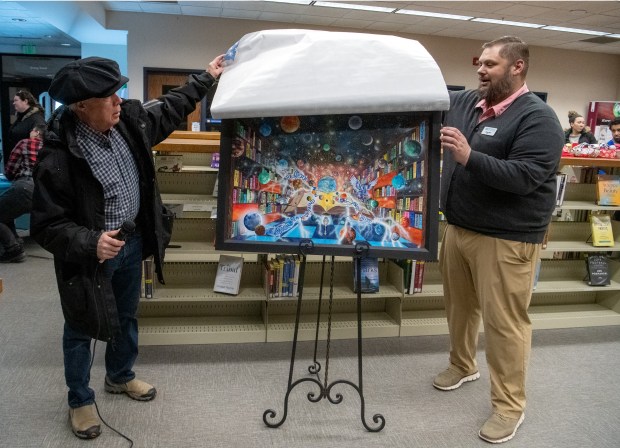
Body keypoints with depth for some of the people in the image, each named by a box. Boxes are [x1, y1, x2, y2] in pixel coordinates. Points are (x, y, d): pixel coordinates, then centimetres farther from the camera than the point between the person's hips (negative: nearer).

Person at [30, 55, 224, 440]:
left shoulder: (130, 120, -9)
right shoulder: (58, 158, -27)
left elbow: (170, 109, 11)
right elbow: (46, 226, -21)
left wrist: (206, 78, 12)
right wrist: (90, 243, -37)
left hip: (133, 242, 7)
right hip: (89, 255, -6)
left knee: (127, 316, 24)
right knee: (82, 328, 14)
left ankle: (120, 377, 49)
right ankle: (80, 399, 37)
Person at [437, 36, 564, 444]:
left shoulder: (538, 118, -13)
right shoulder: (465, 102, 7)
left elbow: (523, 178, -23)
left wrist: (470, 157, -31)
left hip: (506, 239, -7)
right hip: (458, 228, 7)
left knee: (504, 322, 1)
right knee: (460, 306, 20)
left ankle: (510, 405, 17)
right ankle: (462, 366, 44)